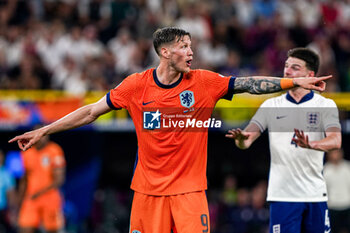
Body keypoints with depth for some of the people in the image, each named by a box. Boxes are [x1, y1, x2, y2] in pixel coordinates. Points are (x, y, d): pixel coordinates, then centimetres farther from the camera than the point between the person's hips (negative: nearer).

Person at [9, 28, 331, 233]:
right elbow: (92, 111, 5)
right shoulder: (136, 85, -1)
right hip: (148, 189, 0)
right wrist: (44, 131, 5)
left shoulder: (204, 82, -1)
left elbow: (250, 83, -4)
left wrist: (295, 81, -13)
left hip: (189, 189, 0)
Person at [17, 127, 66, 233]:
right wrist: (20, 201, 16)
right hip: (30, 201, 4)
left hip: (50, 199, -4)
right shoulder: (27, 153, 10)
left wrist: (40, 192, -21)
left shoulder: (55, 152, -6)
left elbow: (59, 180, -11)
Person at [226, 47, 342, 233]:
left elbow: (336, 141, -14)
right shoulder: (271, 106, 8)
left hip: (315, 195, 0)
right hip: (282, 195, 0)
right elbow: (246, 140, -1)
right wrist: (241, 138, -27)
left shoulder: (326, 105, 3)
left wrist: (310, 144, -35)